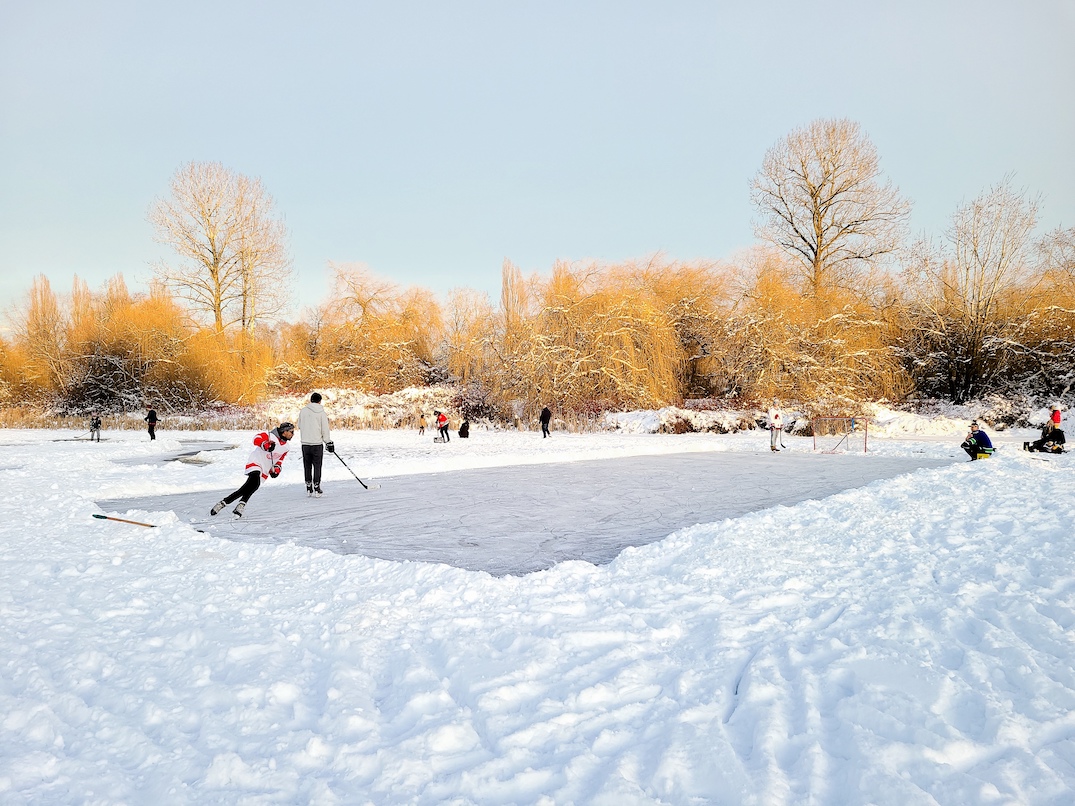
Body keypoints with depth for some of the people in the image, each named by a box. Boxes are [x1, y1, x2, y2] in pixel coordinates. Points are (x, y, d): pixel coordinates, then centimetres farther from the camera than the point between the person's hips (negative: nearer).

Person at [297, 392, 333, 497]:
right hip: (317, 443, -3)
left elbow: (299, 426, 13)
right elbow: (325, 429, -6)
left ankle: (309, 489, 14)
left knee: (307, 466, 12)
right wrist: (328, 442, 2)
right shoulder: (321, 412, -7)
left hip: (305, 443, 3)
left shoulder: (303, 411, 3)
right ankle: (316, 489, 0)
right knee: (317, 466, 2)